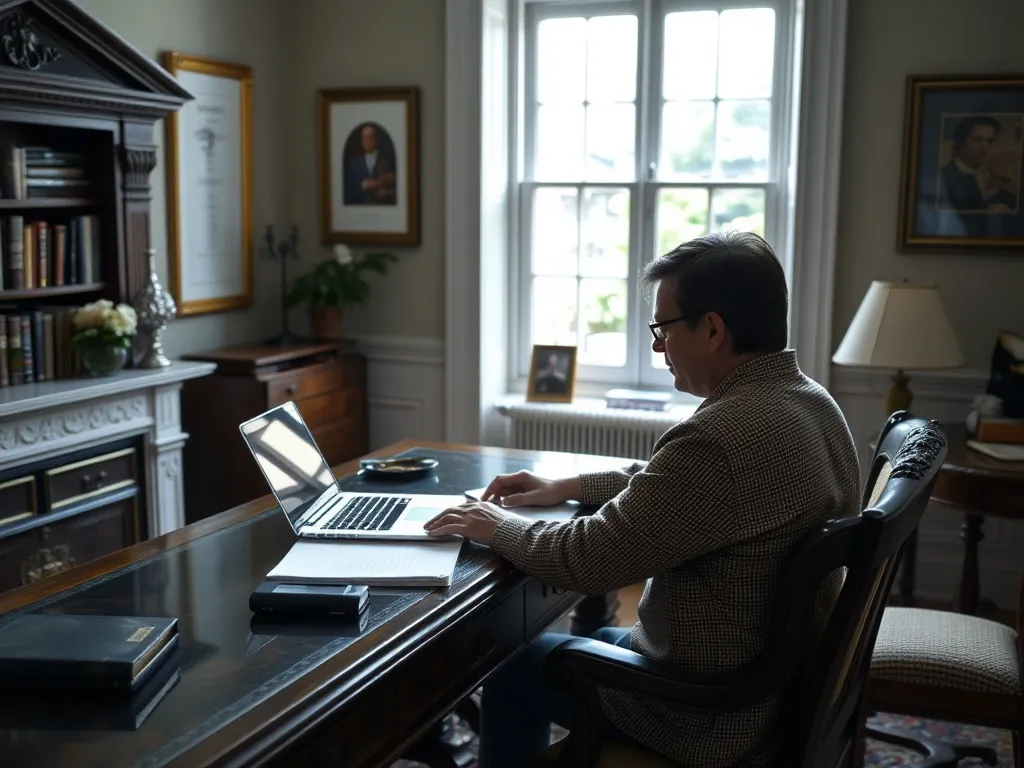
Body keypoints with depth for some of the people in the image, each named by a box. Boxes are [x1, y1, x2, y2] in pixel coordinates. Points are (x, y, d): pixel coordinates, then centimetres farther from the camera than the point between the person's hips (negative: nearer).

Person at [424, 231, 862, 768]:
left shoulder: (723, 437, -32)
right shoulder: (810, 401, 0)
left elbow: (587, 560, -26)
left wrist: (499, 529, -7)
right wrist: (566, 487, 10)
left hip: (716, 719, -8)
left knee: (512, 665, 13)